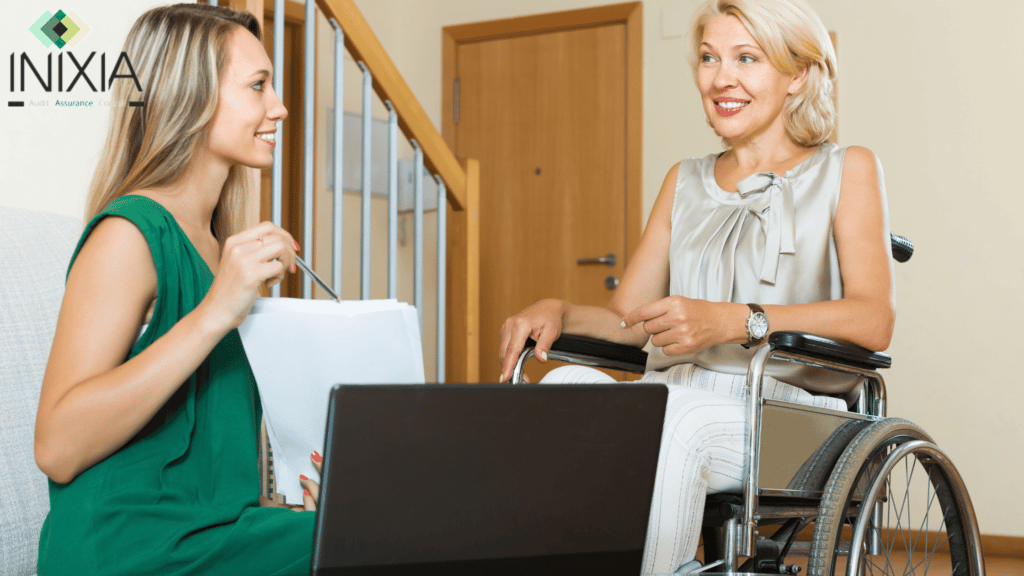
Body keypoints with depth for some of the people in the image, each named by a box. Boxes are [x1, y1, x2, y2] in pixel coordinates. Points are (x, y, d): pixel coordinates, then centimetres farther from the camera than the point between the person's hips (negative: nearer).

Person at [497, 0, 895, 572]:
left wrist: (732, 321, -20)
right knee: (567, 384, -28)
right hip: (676, 396, 4)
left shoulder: (845, 170, 9)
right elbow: (626, 319, 20)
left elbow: (874, 320, -7)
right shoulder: (686, 181, 24)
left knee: (677, 418, -36)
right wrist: (557, 310, -4)